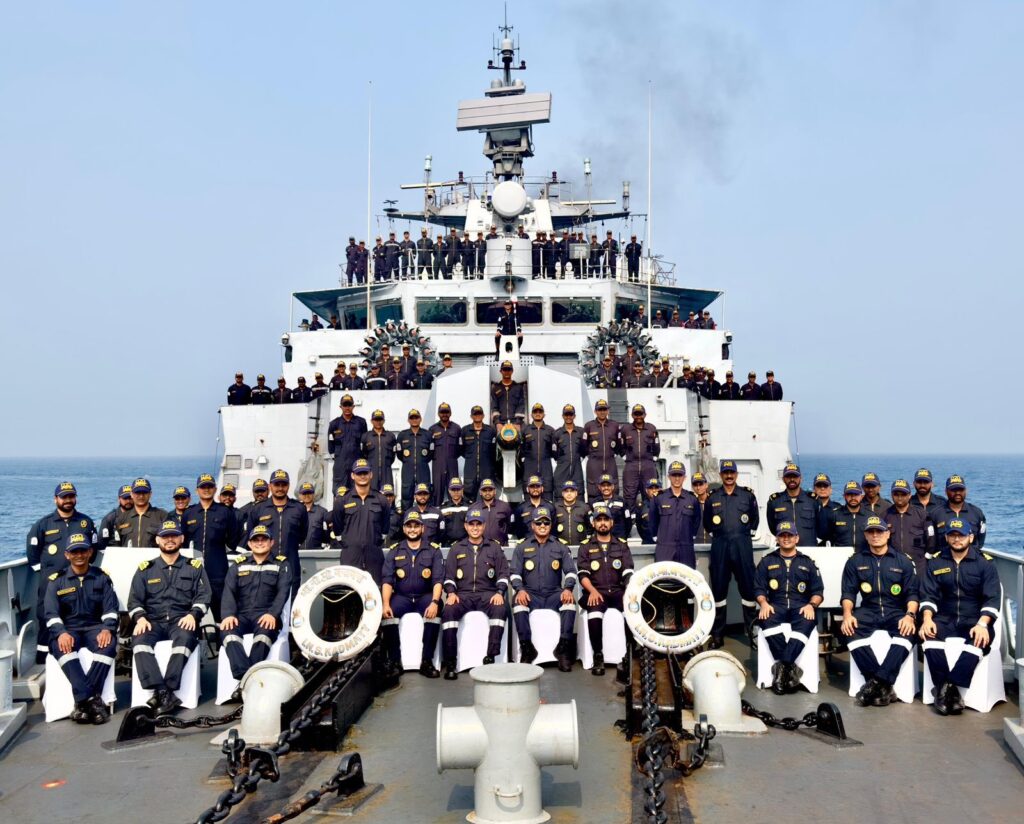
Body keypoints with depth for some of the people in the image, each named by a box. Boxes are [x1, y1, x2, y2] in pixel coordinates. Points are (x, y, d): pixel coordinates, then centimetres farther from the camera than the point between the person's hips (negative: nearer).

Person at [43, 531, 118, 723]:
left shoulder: (101, 577, 11)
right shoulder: (56, 581, 8)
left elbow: (110, 609, 3)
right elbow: (51, 614, -2)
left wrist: (107, 629, -18)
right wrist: (61, 633, -23)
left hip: (95, 628, 1)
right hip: (67, 629, -1)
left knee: (109, 643, -33)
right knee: (60, 646, -35)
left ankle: (83, 701, -36)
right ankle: (91, 699, -43)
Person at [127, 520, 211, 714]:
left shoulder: (195, 567, 16)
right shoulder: (145, 569, 18)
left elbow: (203, 596, 6)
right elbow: (134, 600, 12)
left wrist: (193, 614, -13)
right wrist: (140, 618, -9)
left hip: (182, 621, -1)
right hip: (153, 621, 2)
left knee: (185, 637, -36)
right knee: (139, 639, -32)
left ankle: (166, 691, -40)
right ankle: (163, 692, -40)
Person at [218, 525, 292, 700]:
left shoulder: (281, 564, 13)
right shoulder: (238, 565, 19)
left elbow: (283, 592, -1)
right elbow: (229, 591, 6)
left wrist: (272, 614, -20)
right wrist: (228, 614, -14)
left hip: (266, 615, -2)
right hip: (241, 615, 2)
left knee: (264, 633, -37)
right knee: (227, 631, -32)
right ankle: (245, 678, -44)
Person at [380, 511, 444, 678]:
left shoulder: (433, 550, 4)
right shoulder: (394, 551, 8)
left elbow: (438, 580, -5)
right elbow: (387, 580, -1)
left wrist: (434, 602, -24)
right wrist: (386, 604, -18)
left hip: (425, 596, -1)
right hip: (401, 596, 1)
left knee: (435, 612, -33)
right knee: (387, 613, -30)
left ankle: (427, 661, -23)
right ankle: (394, 661, -17)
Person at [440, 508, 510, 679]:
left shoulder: (494, 548, 14)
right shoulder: (456, 549, 16)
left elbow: (503, 573, 9)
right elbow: (449, 576, 11)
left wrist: (500, 593, -9)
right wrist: (451, 593, -8)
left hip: (487, 593, 0)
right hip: (462, 594, 1)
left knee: (499, 609, -34)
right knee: (449, 610, -31)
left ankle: (491, 657, -32)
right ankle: (450, 662, -28)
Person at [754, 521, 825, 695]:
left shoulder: (807, 562, 20)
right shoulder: (767, 561, 19)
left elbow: (818, 591, 12)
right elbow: (759, 589, 11)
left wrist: (811, 605, -9)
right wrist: (763, 603, -11)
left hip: (800, 608, 0)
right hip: (775, 607, 0)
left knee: (806, 622, -37)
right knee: (766, 620, -36)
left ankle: (781, 667, -41)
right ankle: (790, 667, -35)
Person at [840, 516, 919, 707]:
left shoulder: (903, 561, 11)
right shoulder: (855, 561, 13)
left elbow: (912, 593, 5)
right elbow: (848, 593, 6)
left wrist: (910, 615, -15)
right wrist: (847, 614, -14)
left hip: (896, 612, -1)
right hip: (867, 611, 1)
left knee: (907, 631, -35)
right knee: (850, 629, -32)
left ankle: (877, 683, -39)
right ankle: (883, 685, -33)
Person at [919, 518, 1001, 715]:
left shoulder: (985, 563, 2)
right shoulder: (936, 562, 9)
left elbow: (992, 600, -5)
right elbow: (928, 595, 5)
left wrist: (982, 624, -22)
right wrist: (927, 618, -15)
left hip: (975, 619, -2)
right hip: (945, 618, 2)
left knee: (979, 640, -35)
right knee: (929, 635, -31)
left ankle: (945, 690, -36)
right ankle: (952, 692, -30)